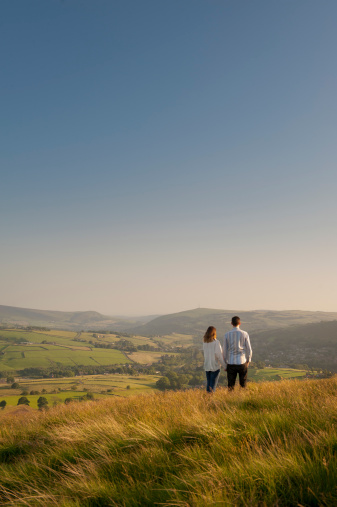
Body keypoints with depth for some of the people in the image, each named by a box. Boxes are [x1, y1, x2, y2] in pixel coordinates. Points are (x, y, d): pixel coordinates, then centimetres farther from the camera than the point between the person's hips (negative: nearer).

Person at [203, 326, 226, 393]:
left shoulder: (205, 343, 2)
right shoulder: (216, 342, -14)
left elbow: (205, 354, 4)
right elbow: (218, 355, -16)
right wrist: (225, 365, -9)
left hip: (207, 365, 5)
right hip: (215, 366, -5)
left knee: (208, 383, 15)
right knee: (213, 384, 1)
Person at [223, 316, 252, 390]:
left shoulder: (227, 335, -5)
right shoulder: (245, 334, -7)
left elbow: (225, 350, 1)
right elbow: (249, 349, -2)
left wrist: (225, 362, 13)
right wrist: (248, 361, 12)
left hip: (231, 363, 1)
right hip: (242, 362, -1)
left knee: (231, 385, 8)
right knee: (243, 384, 13)